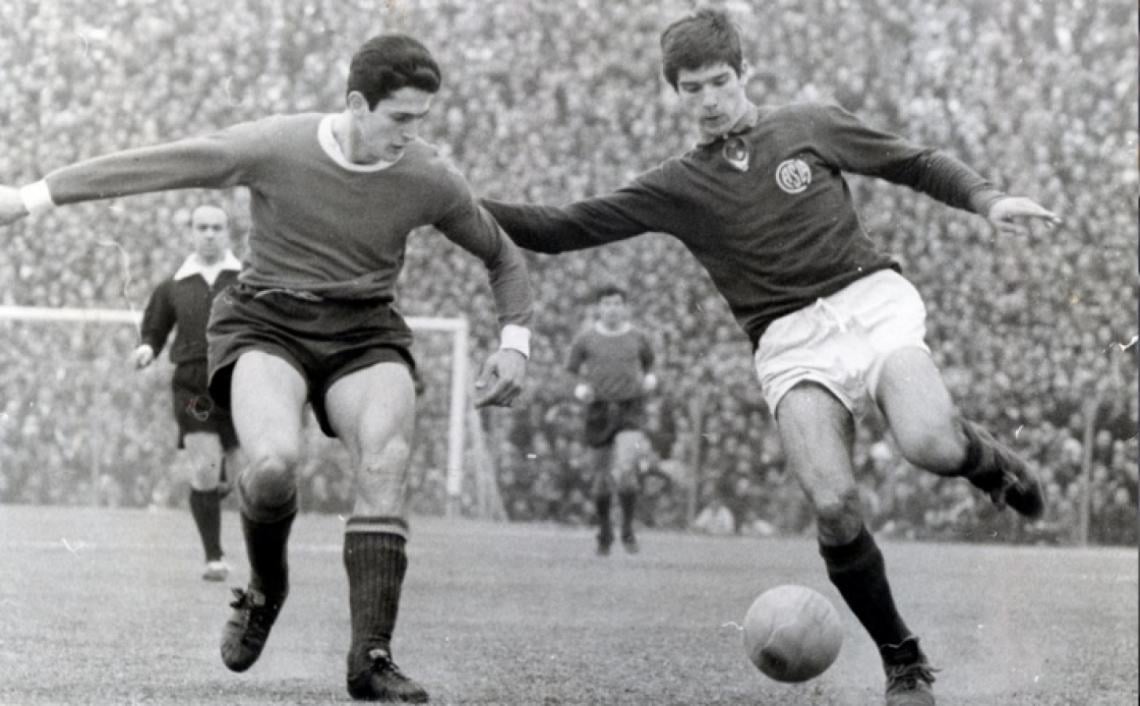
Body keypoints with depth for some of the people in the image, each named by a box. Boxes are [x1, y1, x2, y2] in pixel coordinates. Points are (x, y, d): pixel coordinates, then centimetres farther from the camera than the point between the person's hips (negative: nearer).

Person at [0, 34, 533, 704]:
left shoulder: (429, 180, -5)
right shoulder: (275, 147, -12)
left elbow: (503, 254, 12)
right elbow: (147, 167, -7)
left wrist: (515, 340, -3)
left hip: (364, 336, 2)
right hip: (267, 326, -2)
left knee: (386, 460, -28)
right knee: (275, 463, -30)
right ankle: (266, 586, 4)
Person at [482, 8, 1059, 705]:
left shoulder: (811, 127, 10)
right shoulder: (677, 187, 10)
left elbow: (917, 162, 18)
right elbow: (561, 228, 8)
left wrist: (987, 199, 2)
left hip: (871, 300, -1)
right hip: (790, 342, 1)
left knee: (931, 446, -30)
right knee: (834, 508, -22)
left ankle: (991, 459, 9)